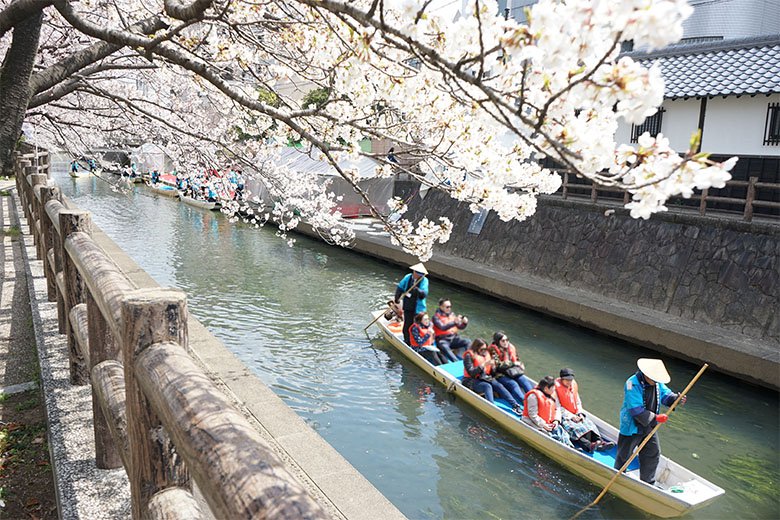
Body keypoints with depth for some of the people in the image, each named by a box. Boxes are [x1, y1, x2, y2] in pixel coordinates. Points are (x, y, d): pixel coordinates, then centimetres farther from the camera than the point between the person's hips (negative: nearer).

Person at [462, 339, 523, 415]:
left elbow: (492, 373, 15)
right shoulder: (469, 356, -7)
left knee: (499, 386, -21)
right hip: (472, 381, -5)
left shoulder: (486, 354, 12)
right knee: (487, 386, -33)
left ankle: (515, 405, -34)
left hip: (486, 378, 5)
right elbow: (471, 373, -18)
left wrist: (492, 366, -6)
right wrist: (483, 365, -23)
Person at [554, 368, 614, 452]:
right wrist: (571, 416, -15)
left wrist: (580, 414, 0)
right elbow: (558, 407, -12)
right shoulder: (557, 387, -11)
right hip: (563, 415, -7)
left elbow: (578, 402, 18)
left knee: (589, 423, -18)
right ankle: (588, 445, -49)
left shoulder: (574, 385, 12)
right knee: (572, 427, -32)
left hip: (575, 414, 7)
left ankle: (599, 440, -33)